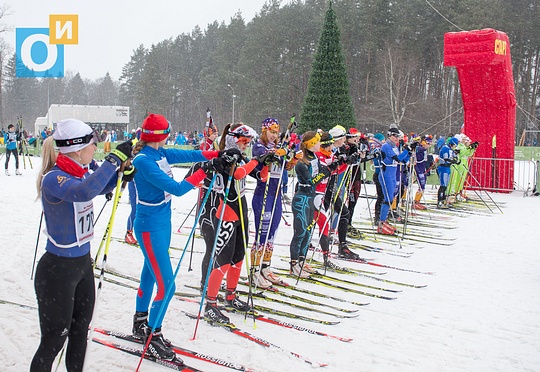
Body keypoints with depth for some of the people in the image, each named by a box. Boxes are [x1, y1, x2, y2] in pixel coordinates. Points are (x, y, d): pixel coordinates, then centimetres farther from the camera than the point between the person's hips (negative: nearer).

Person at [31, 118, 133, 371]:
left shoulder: (84, 172, 1)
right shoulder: (53, 179, -23)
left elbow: (104, 185, 19)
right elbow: (84, 191, -43)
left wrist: (123, 166, -1)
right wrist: (114, 159, -36)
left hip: (83, 263, 8)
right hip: (57, 270, -8)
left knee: (80, 331, 21)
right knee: (54, 339, 1)